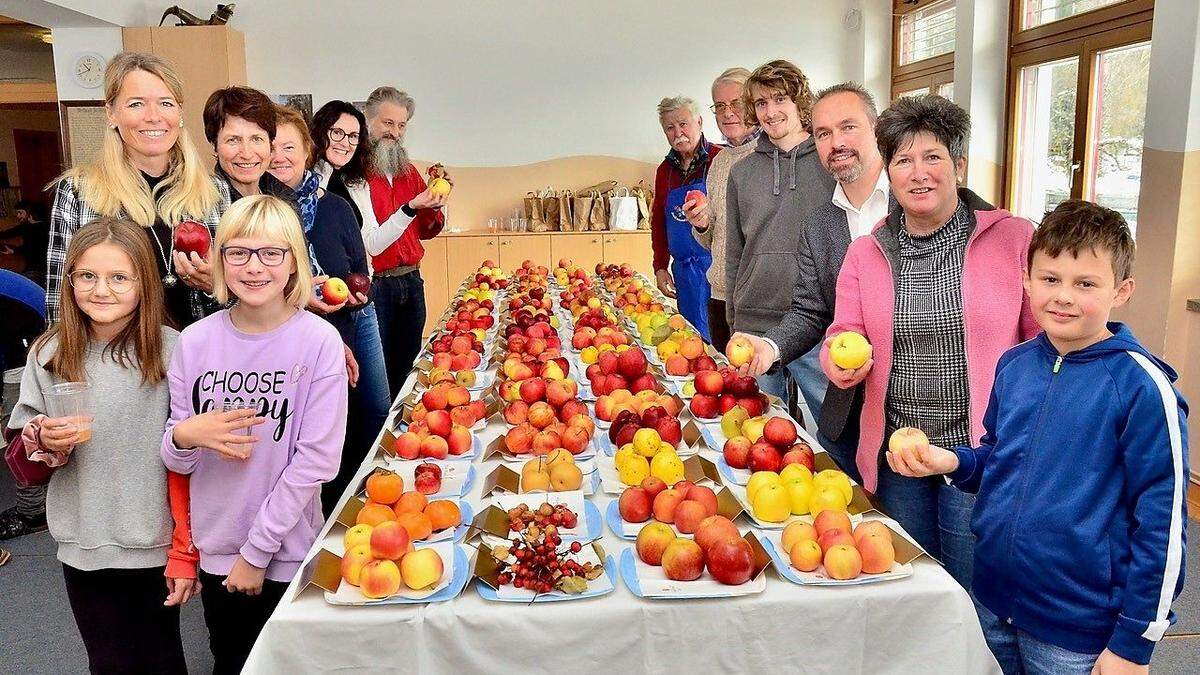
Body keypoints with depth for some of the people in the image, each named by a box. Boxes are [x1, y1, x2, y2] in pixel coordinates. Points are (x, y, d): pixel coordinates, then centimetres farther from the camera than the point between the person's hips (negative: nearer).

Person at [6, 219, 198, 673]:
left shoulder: (169, 351, -11)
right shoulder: (49, 355, -2)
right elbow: (22, 467, 6)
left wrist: (186, 552, -9)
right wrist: (43, 443, -16)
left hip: (156, 548, -2)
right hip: (84, 550, 2)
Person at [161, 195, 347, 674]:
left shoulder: (319, 341, -15)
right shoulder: (195, 341, -5)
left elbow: (316, 459, -15)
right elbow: (176, 461, 2)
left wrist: (258, 549, -12)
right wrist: (184, 438, -20)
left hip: (289, 551, -2)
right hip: (215, 549, 3)